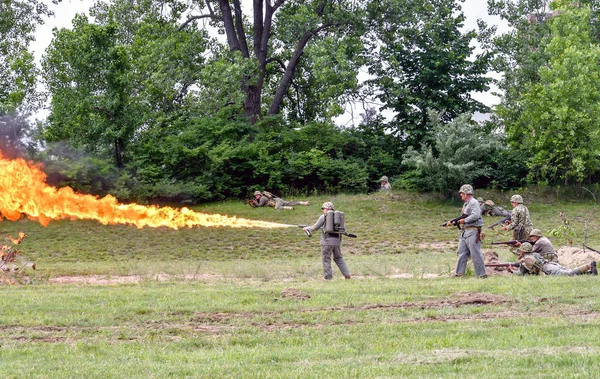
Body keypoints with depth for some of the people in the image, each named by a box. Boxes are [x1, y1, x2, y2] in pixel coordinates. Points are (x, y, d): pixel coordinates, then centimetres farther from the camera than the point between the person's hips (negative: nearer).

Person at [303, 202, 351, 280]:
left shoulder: (324, 216, -4)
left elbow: (316, 227, 0)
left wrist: (307, 228, 15)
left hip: (327, 242, -5)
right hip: (337, 241, 5)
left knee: (326, 259, 4)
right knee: (338, 258, 15)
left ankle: (328, 277, 2)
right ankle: (347, 274, 9)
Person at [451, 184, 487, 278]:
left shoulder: (474, 203, -9)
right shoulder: (465, 204, 20)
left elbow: (475, 215, -23)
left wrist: (464, 220, -14)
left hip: (473, 232, -10)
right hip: (465, 232, 10)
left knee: (475, 254, -9)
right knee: (462, 252, 8)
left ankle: (482, 274, -6)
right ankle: (460, 272, 11)